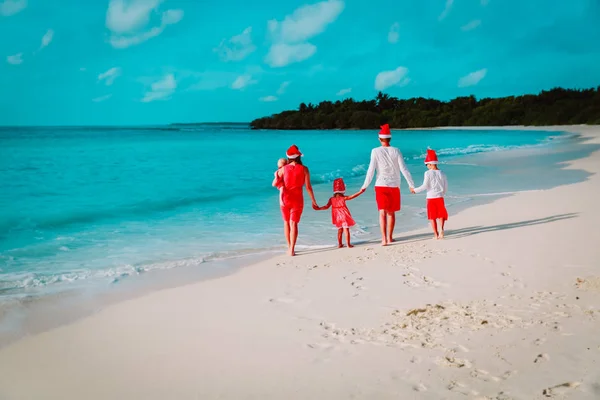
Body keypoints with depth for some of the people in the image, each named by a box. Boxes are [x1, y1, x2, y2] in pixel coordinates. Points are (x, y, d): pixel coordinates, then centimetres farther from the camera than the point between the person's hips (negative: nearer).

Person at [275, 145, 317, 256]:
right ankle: (292, 249, -5)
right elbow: (308, 187, -5)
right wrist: (313, 201, 4)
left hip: (285, 199, 1)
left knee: (286, 222, 16)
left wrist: (276, 174, 18)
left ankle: (289, 247, 24)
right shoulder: (304, 169, -5)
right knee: (294, 223, 1)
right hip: (297, 199, -1)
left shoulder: (283, 169, -4)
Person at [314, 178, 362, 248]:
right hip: (344, 216, -4)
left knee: (340, 230, 18)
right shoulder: (343, 198, -13)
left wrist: (319, 208, 3)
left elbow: (326, 206, -6)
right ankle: (348, 244, 3)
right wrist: (360, 192, -17)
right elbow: (352, 196, -19)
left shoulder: (331, 199, -4)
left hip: (337, 218, 4)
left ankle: (340, 244, 20)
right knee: (346, 230, 3)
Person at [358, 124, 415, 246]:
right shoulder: (396, 151, -1)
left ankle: (384, 239, -13)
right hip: (394, 185, 2)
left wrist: (365, 186, -2)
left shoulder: (375, 151, -5)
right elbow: (404, 169, -3)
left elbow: (371, 170, -7)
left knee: (382, 212, -1)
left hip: (381, 185, -2)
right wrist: (411, 184, 3)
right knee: (391, 213, 12)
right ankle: (389, 238, 20)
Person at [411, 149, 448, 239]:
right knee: (441, 215, 11)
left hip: (431, 197, -3)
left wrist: (415, 190, -1)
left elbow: (425, 186, -13)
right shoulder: (442, 173, 2)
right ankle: (441, 229, -12)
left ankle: (436, 234, 9)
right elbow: (446, 188, 7)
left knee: (432, 217, 8)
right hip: (440, 197, 3)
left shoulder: (428, 173, -10)